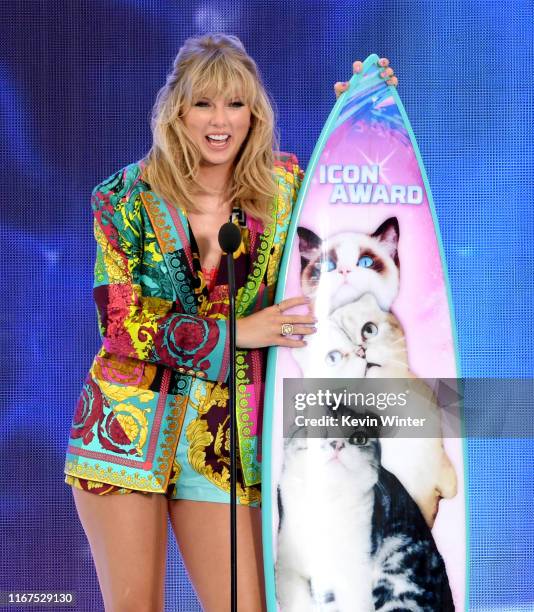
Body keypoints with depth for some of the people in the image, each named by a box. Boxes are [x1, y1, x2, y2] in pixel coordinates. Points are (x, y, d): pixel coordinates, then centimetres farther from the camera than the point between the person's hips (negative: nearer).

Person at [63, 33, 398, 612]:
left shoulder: (284, 187, 1)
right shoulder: (126, 195, -3)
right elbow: (119, 319, -8)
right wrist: (234, 332, -14)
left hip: (223, 437, 1)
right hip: (127, 426, -1)